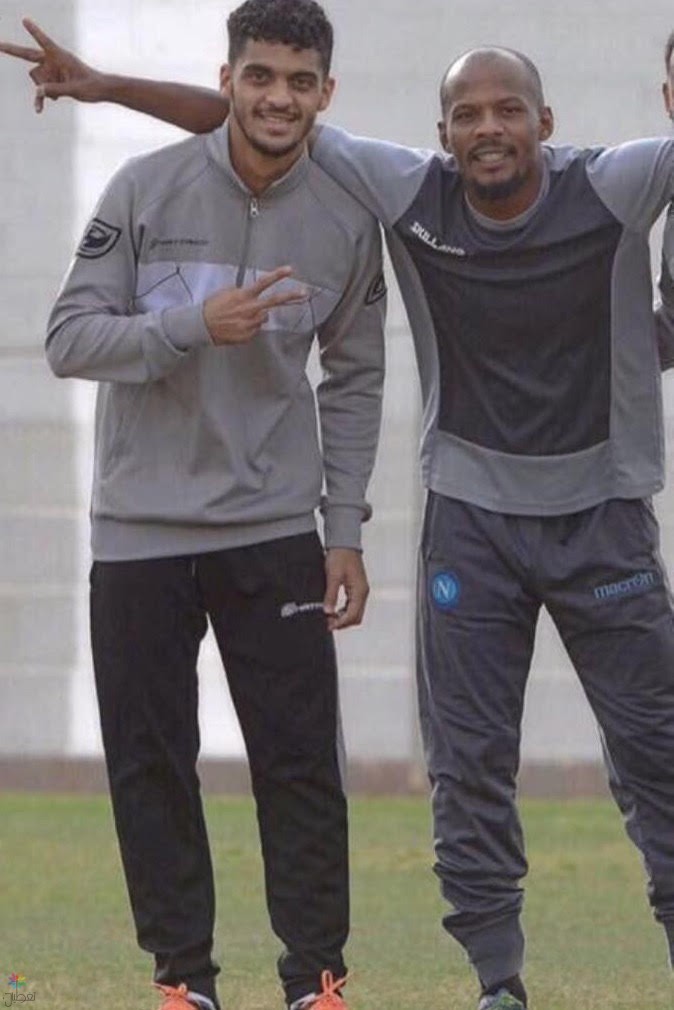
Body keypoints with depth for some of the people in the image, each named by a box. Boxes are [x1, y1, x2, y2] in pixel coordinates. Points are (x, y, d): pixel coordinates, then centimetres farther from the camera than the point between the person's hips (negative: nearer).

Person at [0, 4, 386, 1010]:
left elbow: (355, 380, 10)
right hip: (141, 530, -1)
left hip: (274, 531, 1)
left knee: (301, 762, -3)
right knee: (151, 765, 2)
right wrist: (196, 328, -23)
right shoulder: (147, 191, -7)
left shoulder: (348, 221, 0)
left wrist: (346, 531, 5)